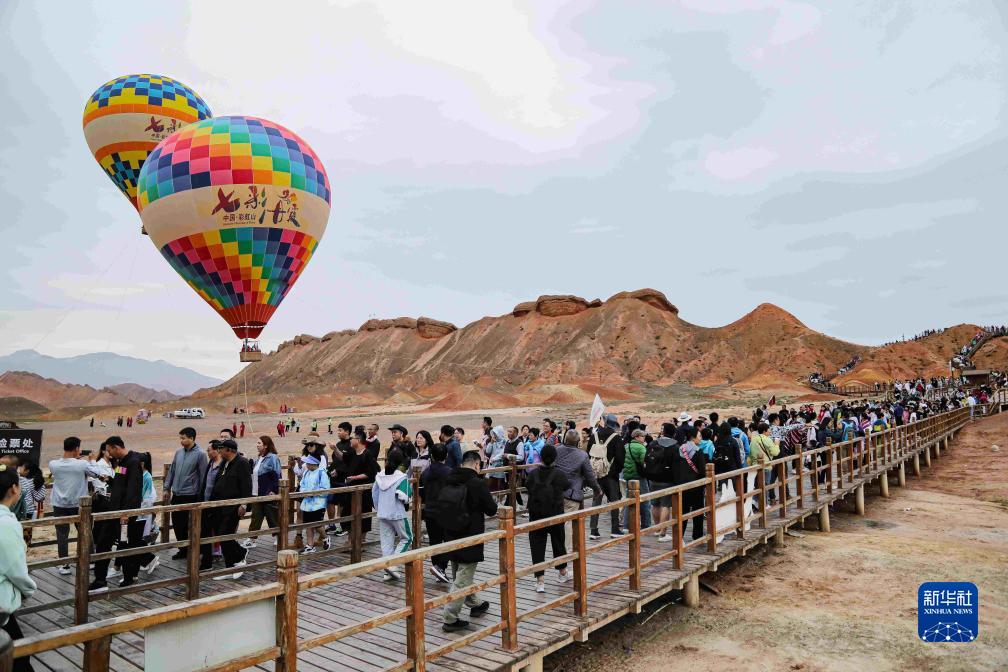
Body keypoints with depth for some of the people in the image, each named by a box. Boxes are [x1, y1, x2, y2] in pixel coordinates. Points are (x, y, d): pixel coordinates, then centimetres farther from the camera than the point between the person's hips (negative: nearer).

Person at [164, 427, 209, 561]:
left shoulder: (200, 454, -10)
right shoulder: (178, 452, 7)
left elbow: (203, 476, -9)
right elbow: (172, 470, 15)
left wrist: (201, 495, -8)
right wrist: (167, 487, 12)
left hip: (190, 495, -6)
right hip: (176, 494, 6)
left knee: (188, 524, 0)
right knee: (176, 522, 11)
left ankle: (190, 549, 15)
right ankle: (183, 549, 26)